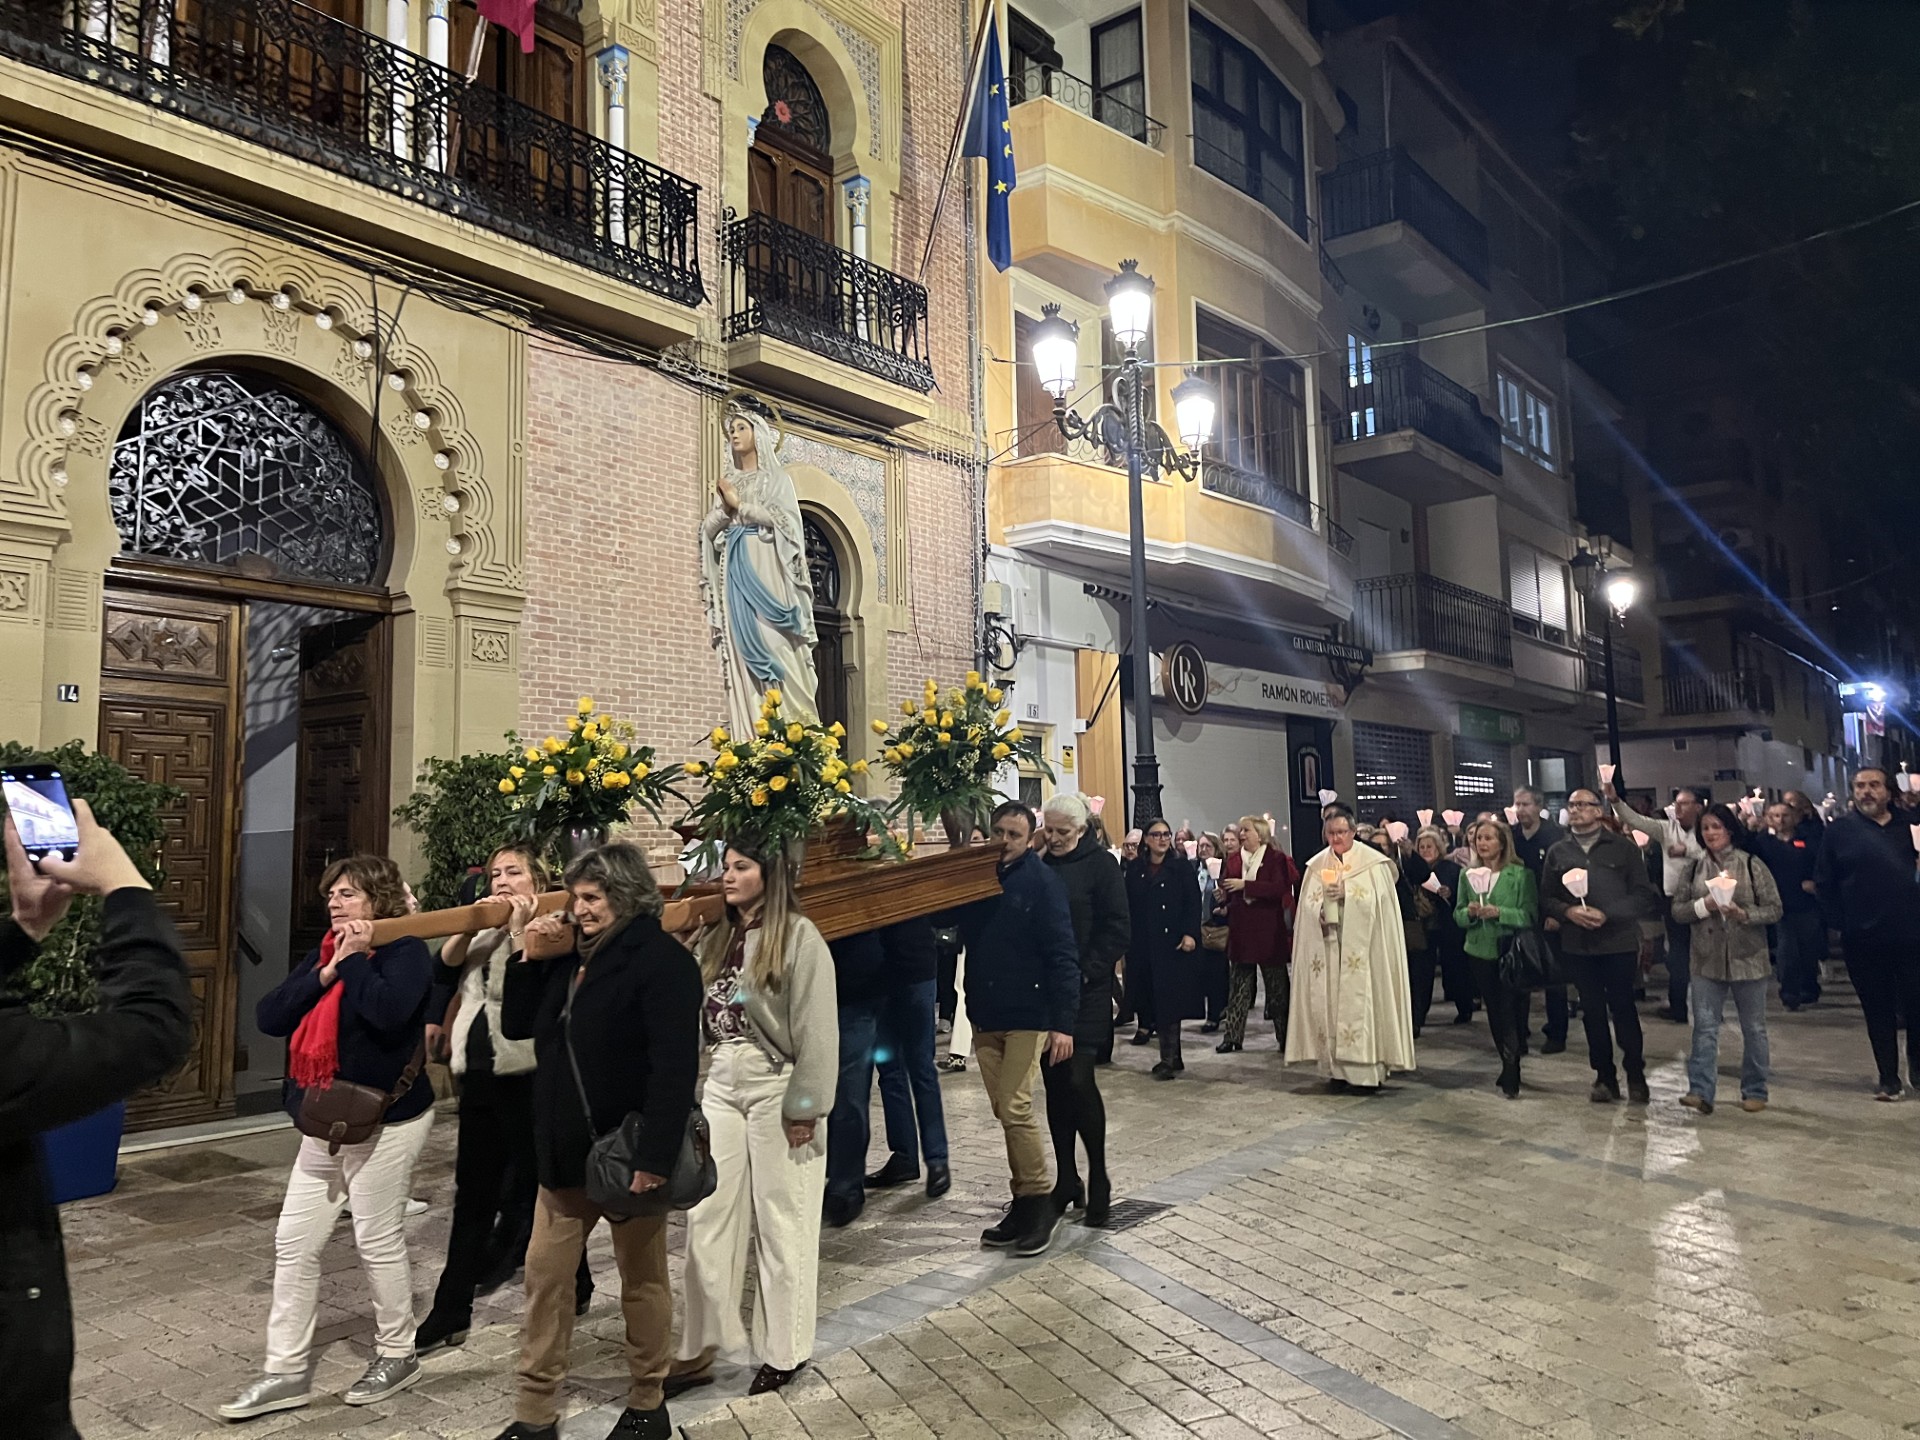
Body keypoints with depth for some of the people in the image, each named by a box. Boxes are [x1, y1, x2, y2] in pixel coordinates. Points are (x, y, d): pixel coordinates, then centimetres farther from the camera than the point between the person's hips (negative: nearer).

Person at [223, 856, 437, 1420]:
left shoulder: (406, 950, -12)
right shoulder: (322, 954, 9)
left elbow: (388, 1011, -31)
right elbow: (268, 1016, -1)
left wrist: (358, 958, -18)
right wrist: (327, 972, -12)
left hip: (386, 1121, -7)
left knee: (378, 1242, 4)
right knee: (293, 1244, 10)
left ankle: (397, 1355, 24)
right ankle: (286, 1371, 22)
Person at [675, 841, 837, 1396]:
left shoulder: (799, 937, -11)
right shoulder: (718, 936, 9)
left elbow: (817, 1027, -13)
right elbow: (701, 1013, 11)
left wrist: (805, 1106, -15)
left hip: (775, 1085, -6)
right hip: (721, 1084, 6)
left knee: (782, 1222, 5)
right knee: (707, 1216, 8)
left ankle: (784, 1351, 20)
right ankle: (700, 1347, 20)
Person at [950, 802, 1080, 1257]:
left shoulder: (1042, 882, -9)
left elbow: (1062, 956, -13)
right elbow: (959, 930, 12)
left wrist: (1063, 1023, -18)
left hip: (1027, 1016, -6)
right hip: (985, 1016, 6)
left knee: (1015, 1108, -9)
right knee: (1004, 1113, 11)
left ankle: (1041, 1202, 6)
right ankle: (1024, 1202, 22)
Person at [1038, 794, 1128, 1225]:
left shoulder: (1101, 865, -3)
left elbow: (1118, 929, -7)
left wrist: (1086, 971, -14)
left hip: (1084, 992, -5)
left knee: (1079, 1080, -10)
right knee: (1055, 1083, 9)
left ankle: (1098, 1179, 5)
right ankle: (1066, 1177, 19)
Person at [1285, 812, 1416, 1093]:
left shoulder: (1372, 862, -1)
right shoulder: (1317, 866, 11)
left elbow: (1380, 901, -5)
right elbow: (1308, 905, 9)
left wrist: (1347, 893, -14)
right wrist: (1321, 910, -9)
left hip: (1360, 947, -4)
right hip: (1327, 947, 4)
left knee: (1360, 1003, -6)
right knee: (1330, 1004, 2)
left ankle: (1367, 1070, -2)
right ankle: (1337, 1068, 9)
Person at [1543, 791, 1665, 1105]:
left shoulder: (1623, 847, 0)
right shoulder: (1558, 852, 8)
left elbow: (1643, 894, -5)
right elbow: (1546, 897, 7)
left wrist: (1606, 914, -15)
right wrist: (1568, 911, -13)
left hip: (1618, 941, -3)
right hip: (1577, 944, 3)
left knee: (1623, 1009, 4)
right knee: (1592, 1011, 9)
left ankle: (1636, 1076, 19)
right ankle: (1604, 1076, 20)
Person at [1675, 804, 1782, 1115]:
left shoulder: (1752, 865, -3)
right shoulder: (1695, 868, 5)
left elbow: (1774, 910, -4)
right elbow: (1677, 910, 4)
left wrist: (1744, 914, -20)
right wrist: (1703, 906, -14)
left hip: (1747, 958, -2)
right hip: (1707, 959, 2)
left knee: (1753, 1028, 10)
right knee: (1704, 1027, -3)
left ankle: (1755, 1092, 22)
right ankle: (1700, 1091, -4)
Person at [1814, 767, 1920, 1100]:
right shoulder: (1840, 831, 1)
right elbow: (1824, 882, 1)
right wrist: (1841, 923, -6)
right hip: (1864, 940, -1)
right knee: (1878, 1010, 7)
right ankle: (1888, 1078, 16)